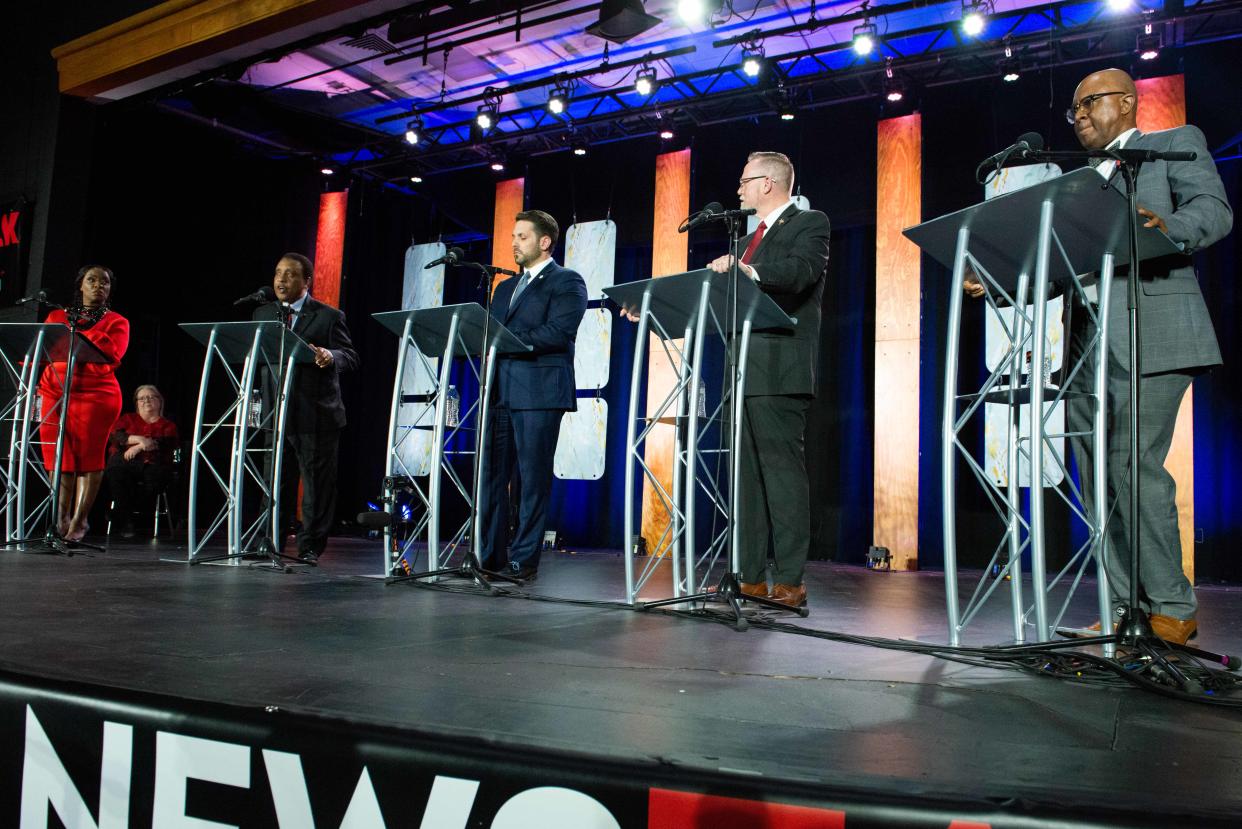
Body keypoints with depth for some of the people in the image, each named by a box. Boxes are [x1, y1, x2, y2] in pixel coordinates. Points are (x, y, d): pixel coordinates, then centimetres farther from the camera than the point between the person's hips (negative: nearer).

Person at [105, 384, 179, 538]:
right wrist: (139, 439, -9)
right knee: (115, 472, -36)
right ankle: (126, 521, -27)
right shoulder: (128, 419, 27)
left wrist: (139, 447, -12)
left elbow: (167, 445, 0)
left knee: (159, 474, -37)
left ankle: (119, 512, -24)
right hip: (124, 462, 1)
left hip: (152, 464, -1)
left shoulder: (168, 426, 23)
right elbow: (114, 436, 7)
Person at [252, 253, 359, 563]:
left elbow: (351, 357, -4)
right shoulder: (263, 314, 16)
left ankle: (310, 546, 11)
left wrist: (330, 356, -25)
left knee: (317, 482, 1)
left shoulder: (329, 316, 1)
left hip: (316, 413, -4)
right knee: (274, 481, 7)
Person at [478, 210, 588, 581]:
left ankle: (524, 561, 3)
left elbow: (558, 332, -12)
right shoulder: (505, 287, 26)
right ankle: (489, 557, 12)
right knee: (490, 476, 5)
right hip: (500, 393, 7)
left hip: (539, 393, -7)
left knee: (533, 479, -3)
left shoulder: (567, 282, 3)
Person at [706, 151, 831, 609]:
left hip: (780, 372, -9)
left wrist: (746, 270, -35)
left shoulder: (810, 223, 1)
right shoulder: (749, 239, 25)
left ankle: (790, 581, -6)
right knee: (748, 475, 8)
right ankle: (752, 577, 13)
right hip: (744, 372, 9)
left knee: (783, 471, -9)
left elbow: (799, 272, -19)